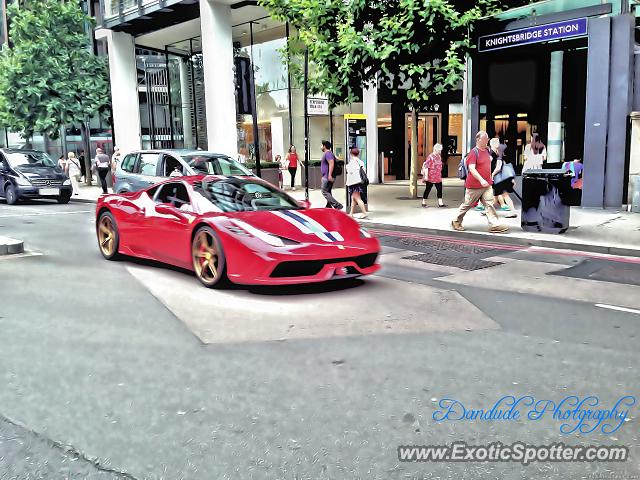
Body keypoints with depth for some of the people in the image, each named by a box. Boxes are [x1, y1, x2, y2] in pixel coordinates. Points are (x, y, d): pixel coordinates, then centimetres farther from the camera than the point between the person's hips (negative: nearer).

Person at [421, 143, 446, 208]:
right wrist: (426, 176, -19)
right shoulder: (430, 157, -14)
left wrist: (440, 174, 21)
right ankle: (424, 202, 14)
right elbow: (426, 167, -16)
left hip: (438, 177, 7)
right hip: (430, 177, -7)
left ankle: (440, 203, 9)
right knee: (428, 189, 3)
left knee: (439, 189, 4)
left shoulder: (439, 156, 10)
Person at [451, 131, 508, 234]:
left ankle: (494, 225, -6)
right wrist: (481, 180, -33)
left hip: (487, 185, 7)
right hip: (474, 185, -7)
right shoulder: (474, 152, -14)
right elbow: (471, 169, -24)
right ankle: (456, 222, 22)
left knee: (489, 204, -3)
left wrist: (489, 178, 24)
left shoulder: (487, 151, 10)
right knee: (467, 204, 6)